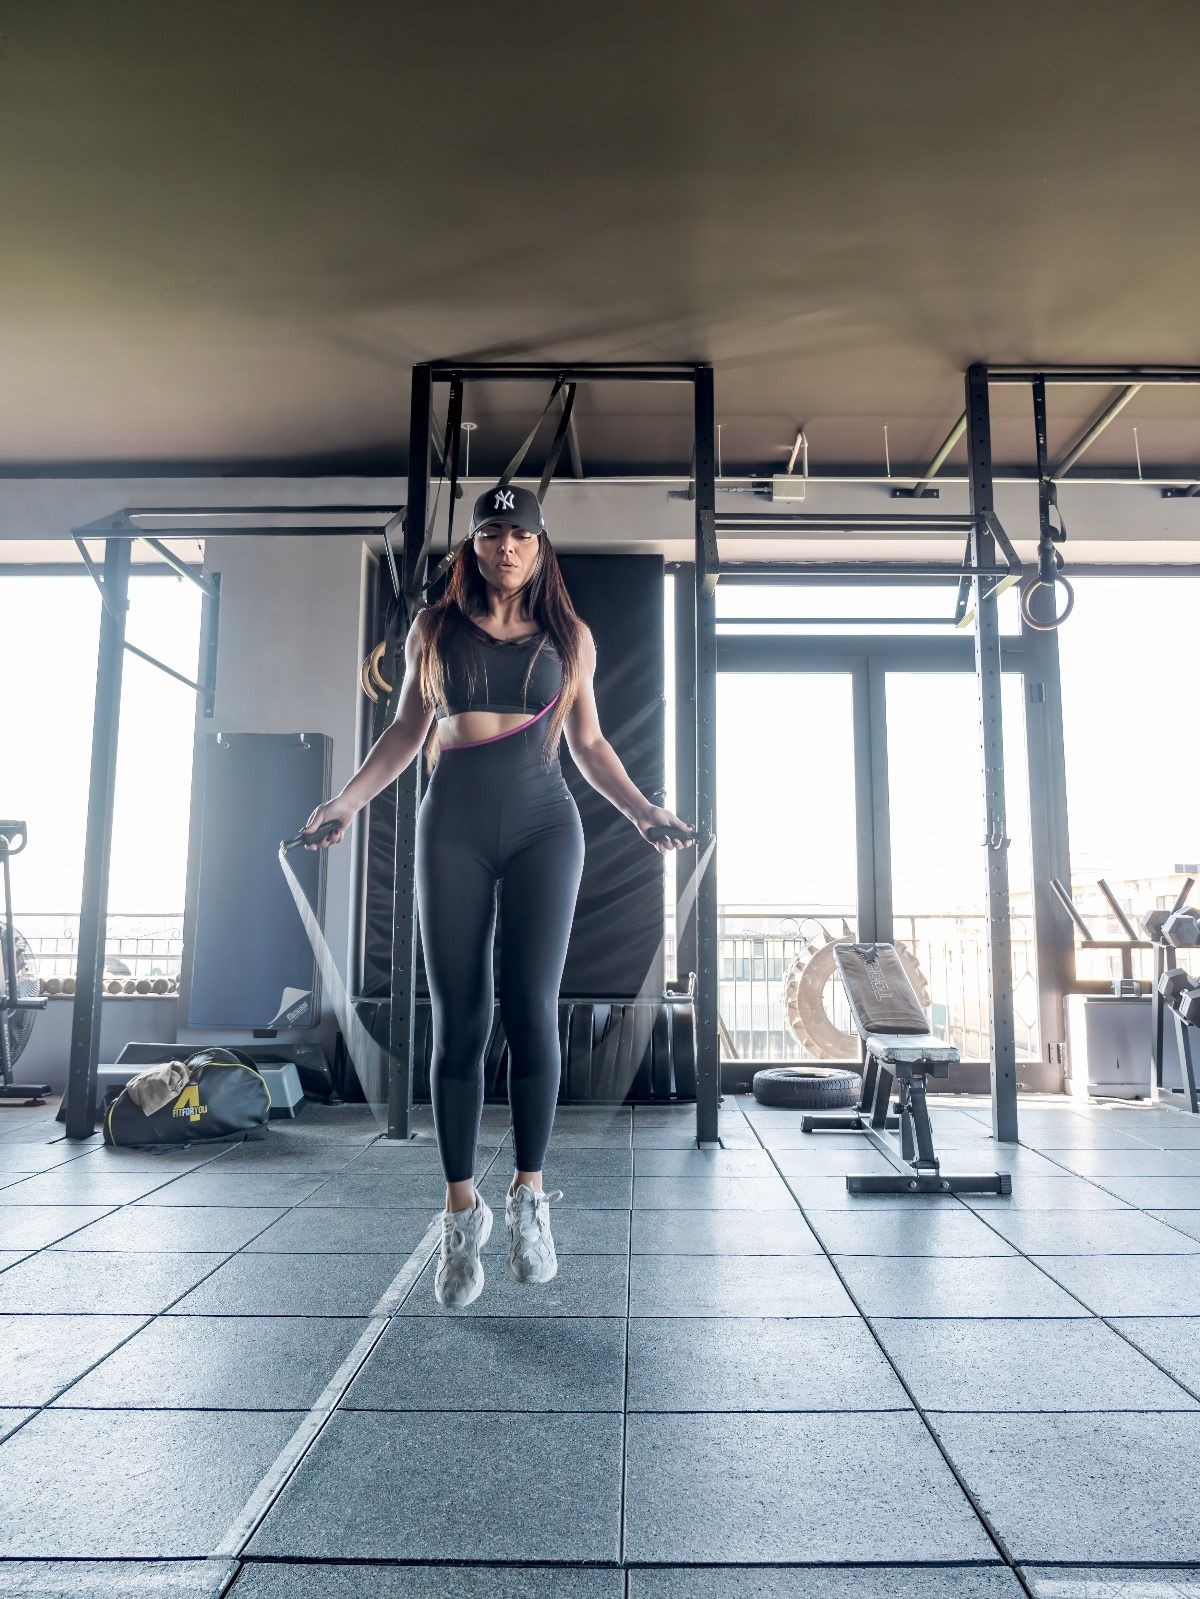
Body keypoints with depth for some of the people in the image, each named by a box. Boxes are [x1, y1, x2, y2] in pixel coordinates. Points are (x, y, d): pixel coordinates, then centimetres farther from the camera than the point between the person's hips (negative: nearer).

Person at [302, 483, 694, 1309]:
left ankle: (530, 1196, 10)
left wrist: (642, 808, 4)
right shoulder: (435, 627, 9)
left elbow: (587, 742, 14)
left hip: (544, 824, 0)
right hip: (455, 824, 0)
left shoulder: (568, 635, 10)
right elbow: (406, 731, 13)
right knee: (459, 1020, -1)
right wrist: (349, 798, 2)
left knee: (531, 1008, -7)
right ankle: (462, 1211, 9)